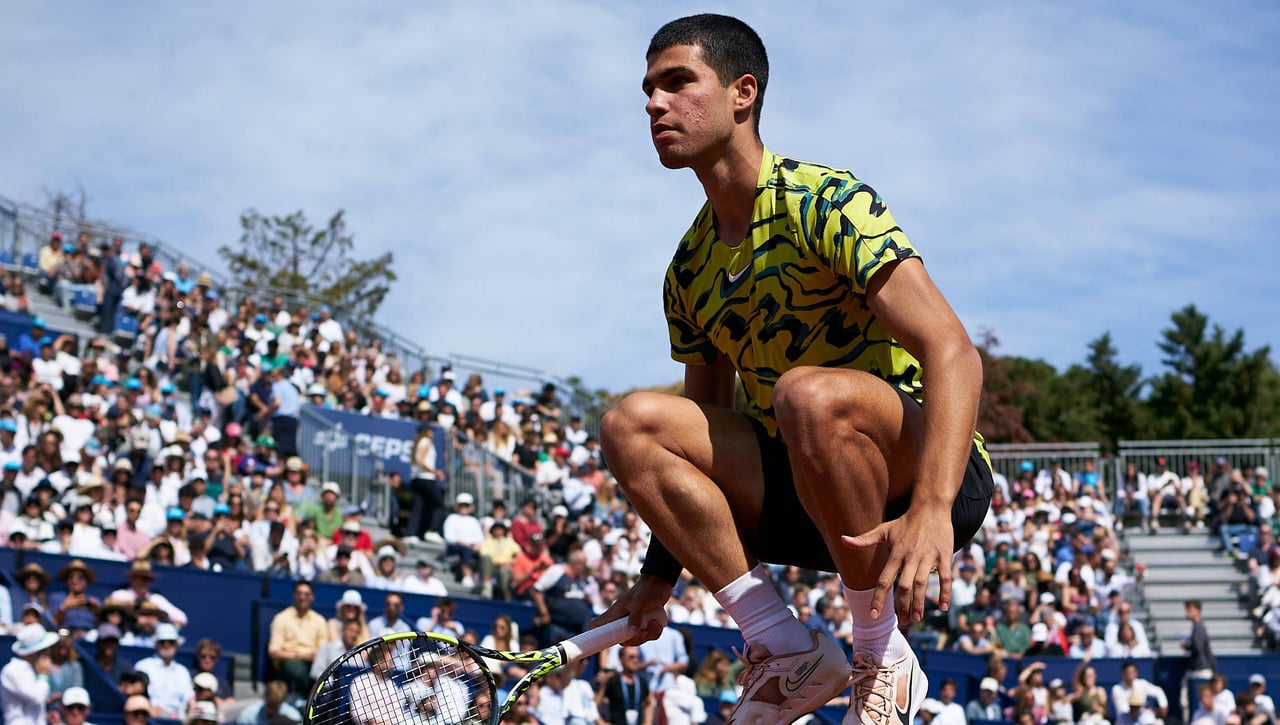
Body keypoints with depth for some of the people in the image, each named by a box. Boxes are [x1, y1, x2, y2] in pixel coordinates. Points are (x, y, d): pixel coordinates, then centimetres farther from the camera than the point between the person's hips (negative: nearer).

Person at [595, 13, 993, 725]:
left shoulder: (824, 201, -14)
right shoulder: (689, 269, 9)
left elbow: (954, 354, -24)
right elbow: (706, 427, 21)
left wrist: (930, 509, -38)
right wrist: (662, 572, 12)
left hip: (937, 477, -6)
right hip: (803, 491, 7)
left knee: (810, 393, -37)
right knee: (633, 424, -13)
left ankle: (884, 658, -17)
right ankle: (790, 652, -10)